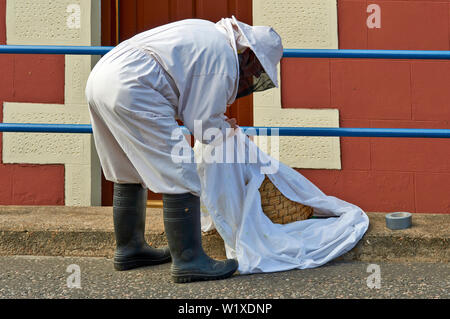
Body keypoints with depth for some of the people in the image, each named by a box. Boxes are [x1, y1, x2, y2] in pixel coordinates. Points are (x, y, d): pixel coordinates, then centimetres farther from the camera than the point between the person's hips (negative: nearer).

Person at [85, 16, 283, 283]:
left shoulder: (208, 32, 22)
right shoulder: (225, 59, -7)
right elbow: (202, 125, -4)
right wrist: (226, 129, 17)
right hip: (130, 89, -11)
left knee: (130, 172, 22)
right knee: (179, 175, -7)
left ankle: (129, 249, 34)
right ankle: (188, 261, -4)